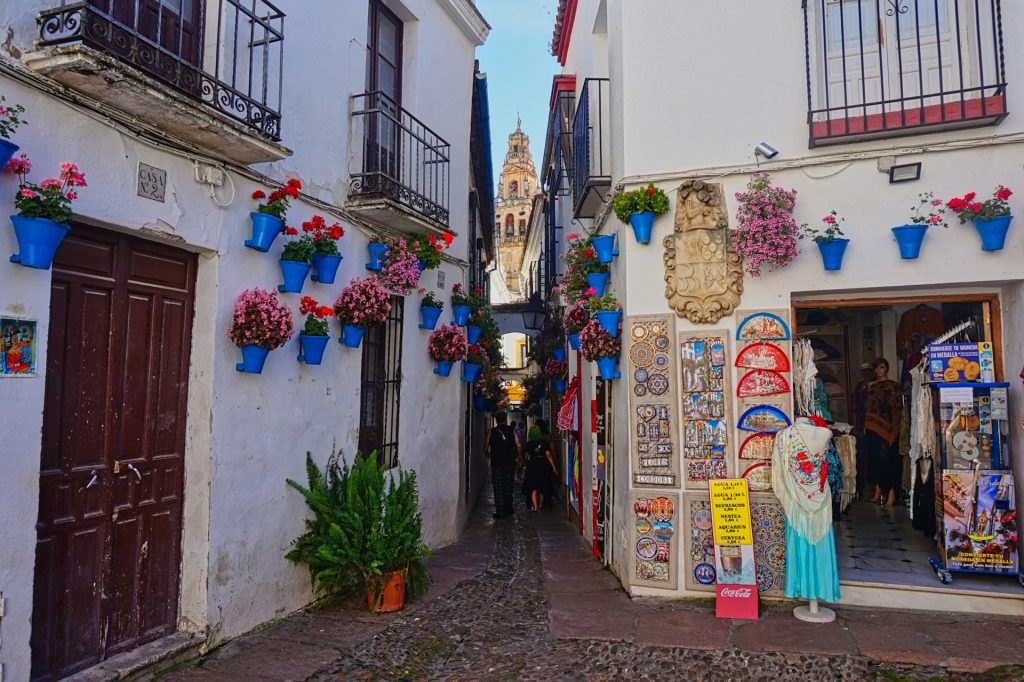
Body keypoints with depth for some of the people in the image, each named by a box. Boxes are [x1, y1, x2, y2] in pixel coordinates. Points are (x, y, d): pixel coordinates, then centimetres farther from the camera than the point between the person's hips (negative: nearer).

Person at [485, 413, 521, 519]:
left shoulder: (491, 432, -1)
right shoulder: (512, 431, 2)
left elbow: (486, 447, -4)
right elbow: (519, 446, -4)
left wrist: (489, 455, 14)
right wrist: (515, 456, 11)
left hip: (496, 463, -2)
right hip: (510, 463, 2)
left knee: (498, 488, 2)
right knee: (509, 487, 15)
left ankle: (500, 512, -2)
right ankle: (508, 509, 20)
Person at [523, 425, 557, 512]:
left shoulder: (529, 444, -6)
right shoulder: (544, 443, -6)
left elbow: (527, 455, 4)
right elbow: (548, 455, -8)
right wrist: (553, 467, -4)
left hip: (532, 465, -1)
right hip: (543, 465, 1)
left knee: (533, 488, 3)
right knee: (542, 487, 16)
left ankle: (535, 507, -10)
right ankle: (540, 506, 28)